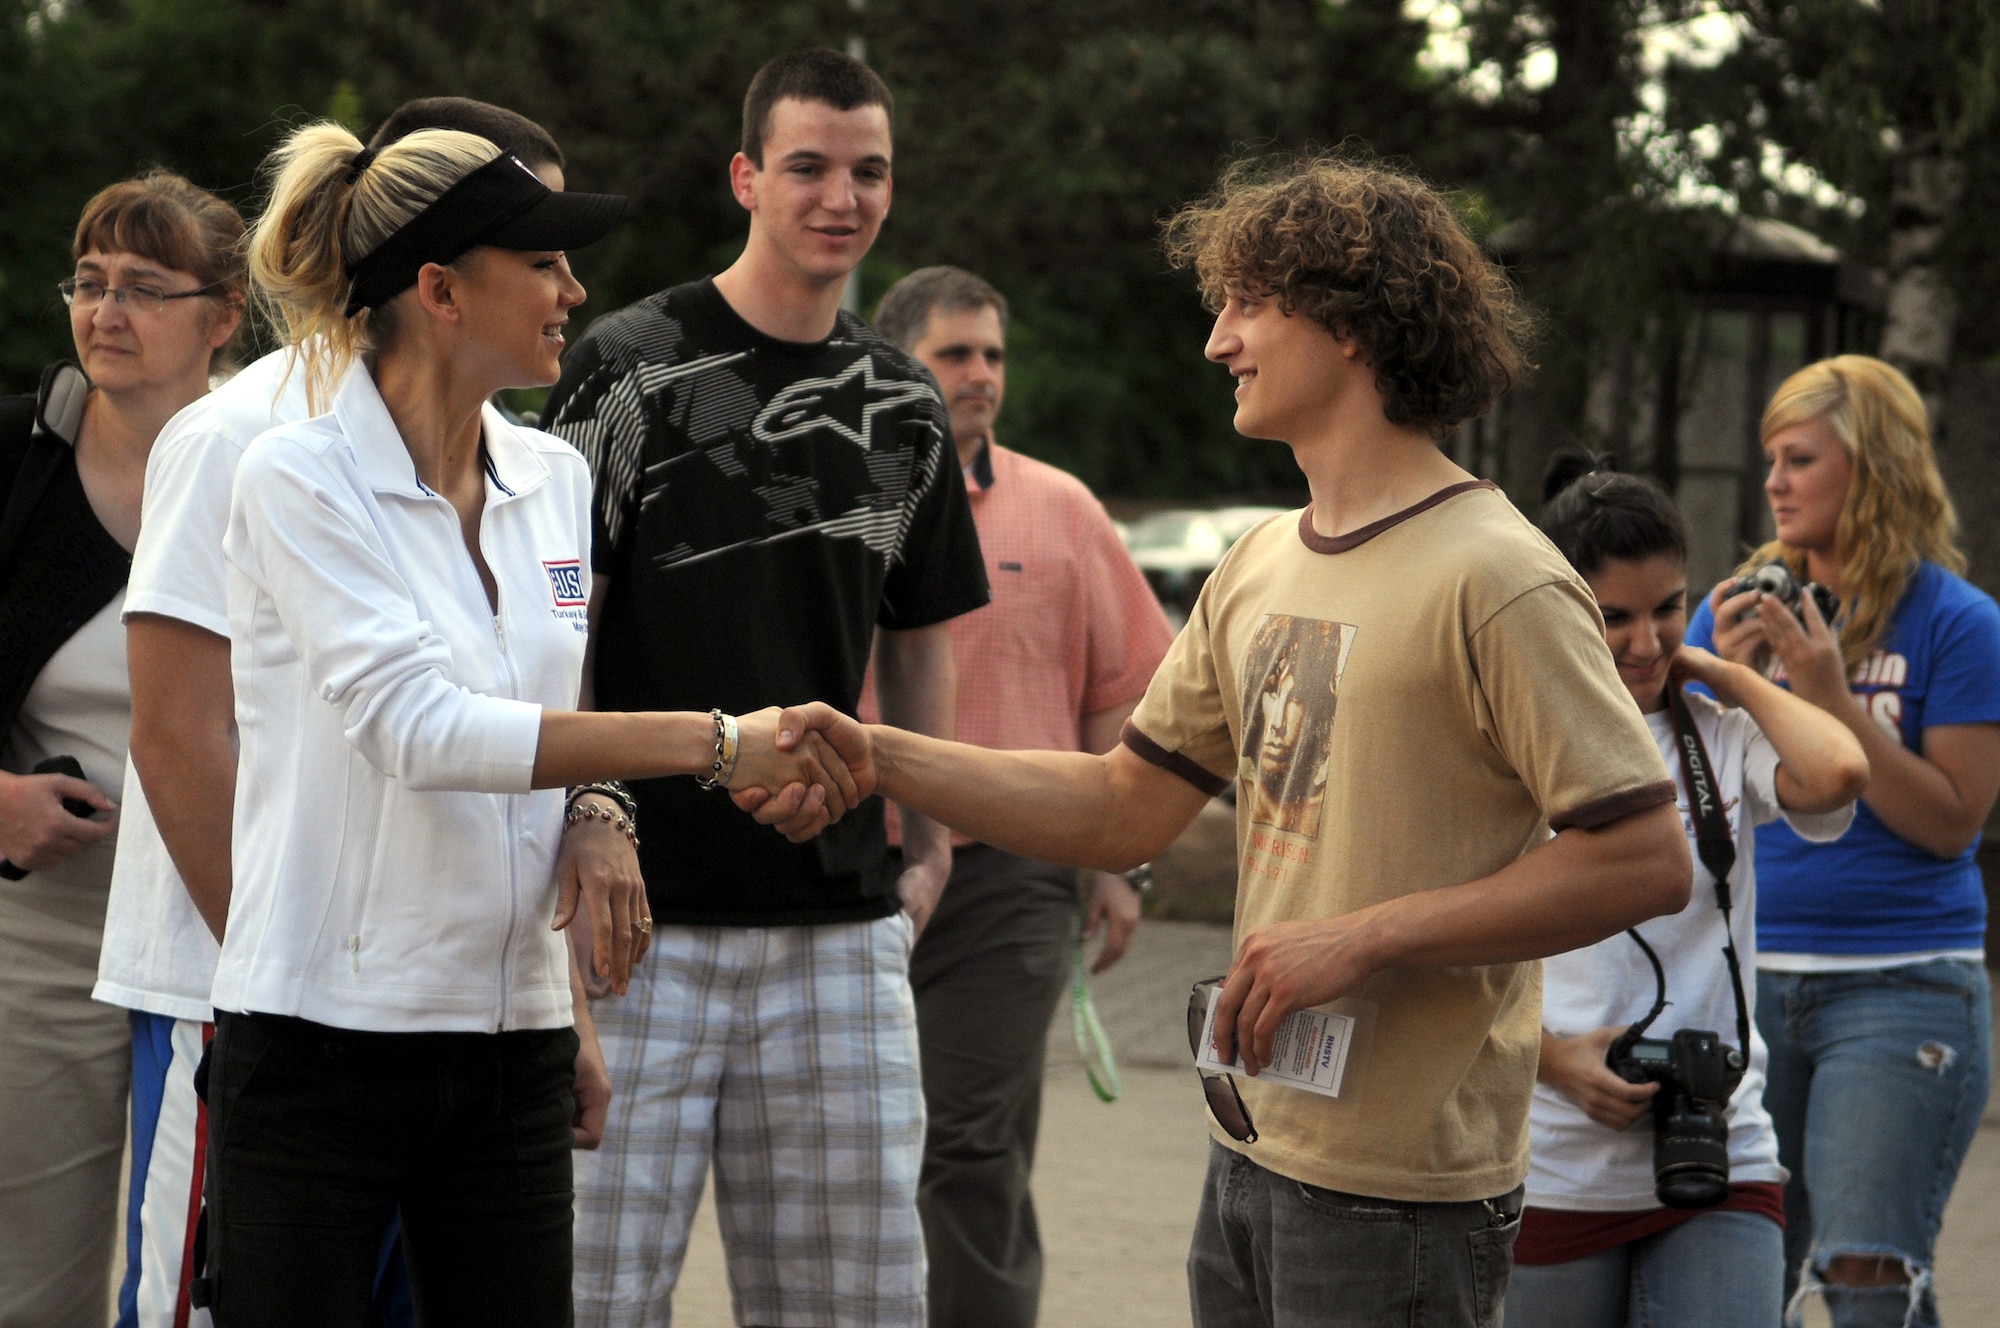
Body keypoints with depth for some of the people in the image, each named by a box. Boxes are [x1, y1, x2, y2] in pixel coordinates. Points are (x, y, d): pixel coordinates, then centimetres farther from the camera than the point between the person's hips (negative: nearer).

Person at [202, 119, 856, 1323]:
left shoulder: (557, 480, 10)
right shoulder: (299, 478, -9)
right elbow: (417, 727, -21)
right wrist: (711, 742, -25)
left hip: (514, 1037, 6)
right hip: (322, 1037, -6)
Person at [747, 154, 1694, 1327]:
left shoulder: (1491, 579, -14)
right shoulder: (1260, 570, 13)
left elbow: (1647, 861, -18)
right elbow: (1127, 809, 15)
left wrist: (1365, 938, -19)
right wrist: (874, 757, 5)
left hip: (1400, 1187, -8)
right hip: (1253, 1153, 8)